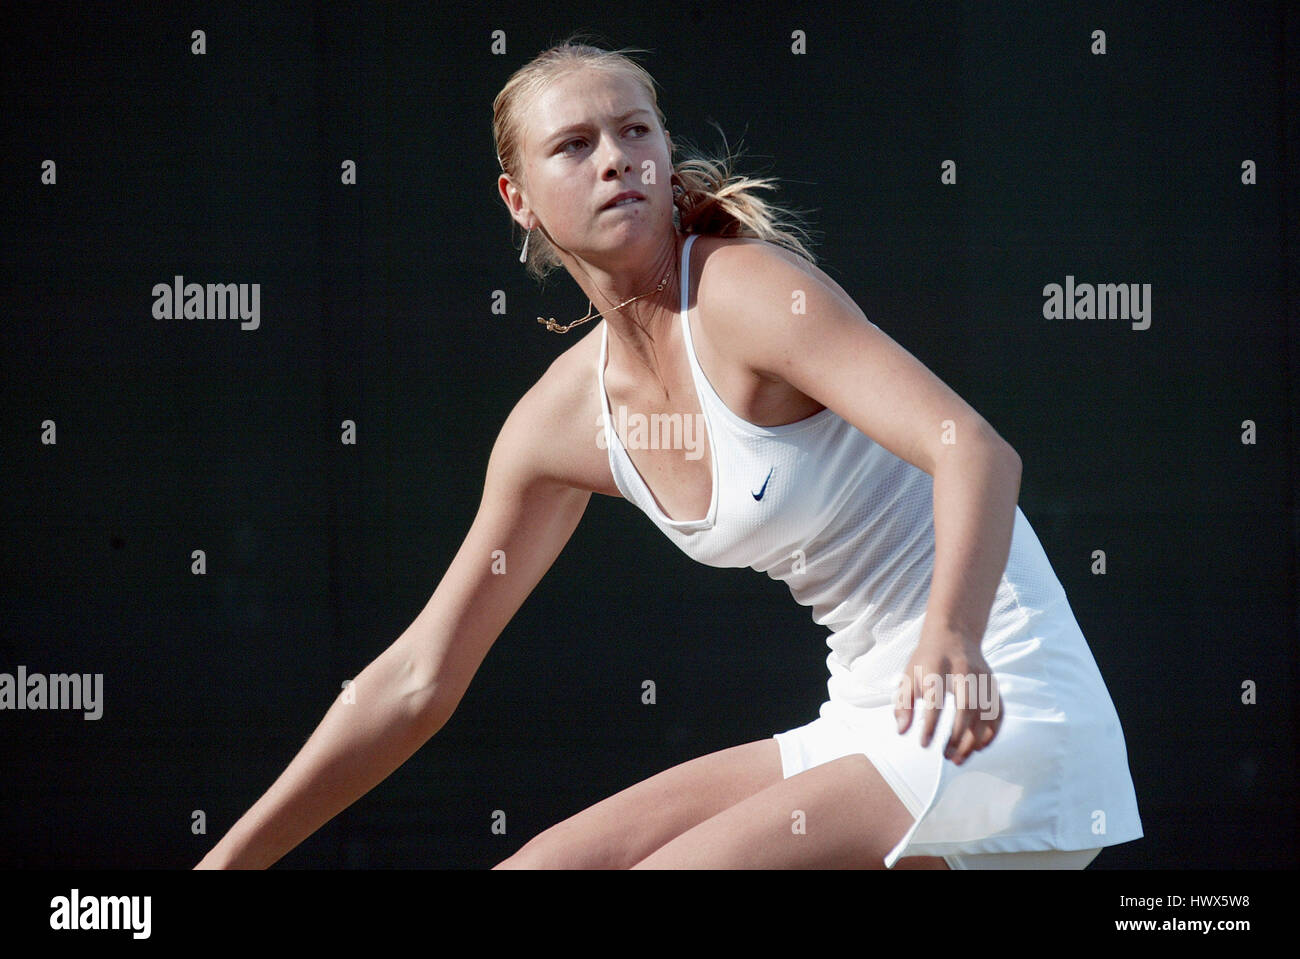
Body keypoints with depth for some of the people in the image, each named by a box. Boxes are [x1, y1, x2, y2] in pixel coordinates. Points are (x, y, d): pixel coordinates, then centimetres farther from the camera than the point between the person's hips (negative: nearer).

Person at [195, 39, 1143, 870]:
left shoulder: (748, 288, -15)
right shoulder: (559, 419, 5)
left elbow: (978, 451, -28)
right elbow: (417, 681, 11)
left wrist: (950, 637, -47)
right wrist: (231, 859, 10)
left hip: (997, 719, -7)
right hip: (870, 729, 7)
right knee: (543, 868, 3)